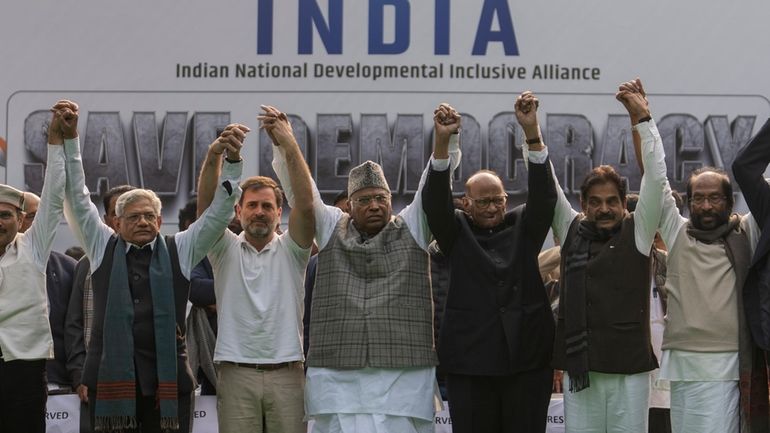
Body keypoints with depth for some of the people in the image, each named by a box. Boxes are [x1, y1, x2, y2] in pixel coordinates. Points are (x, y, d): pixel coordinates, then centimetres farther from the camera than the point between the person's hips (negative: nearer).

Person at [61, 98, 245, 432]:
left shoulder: (180, 250, 11)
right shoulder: (102, 247, 12)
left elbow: (219, 210, 7)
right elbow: (77, 198, 9)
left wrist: (232, 160, -5)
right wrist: (68, 138, 3)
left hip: (167, 378, 0)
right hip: (111, 376, 0)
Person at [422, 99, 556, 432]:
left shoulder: (523, 227, 10)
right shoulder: (457, 232, 7)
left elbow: (544, 194, -4)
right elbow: (434, 202, -7)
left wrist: (532, 133, -17)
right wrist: (441, 142, -22)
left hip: (528, 358, 1)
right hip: (470, 361, -1)